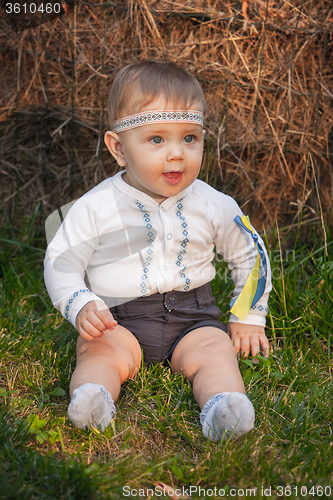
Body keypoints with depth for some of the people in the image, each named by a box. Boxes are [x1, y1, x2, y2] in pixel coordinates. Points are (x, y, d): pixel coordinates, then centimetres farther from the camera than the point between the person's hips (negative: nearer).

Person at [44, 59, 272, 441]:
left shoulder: (215, 206, 1)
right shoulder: (95, 208, -6)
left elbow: (250, 255, 15)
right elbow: (60, 264, -1)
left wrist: (248, 317, 12)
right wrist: (81, 307, -19)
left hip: (192, 316, 1)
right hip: (117, 319, -1)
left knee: (215, 351, -25)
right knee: (101, 352, -28)